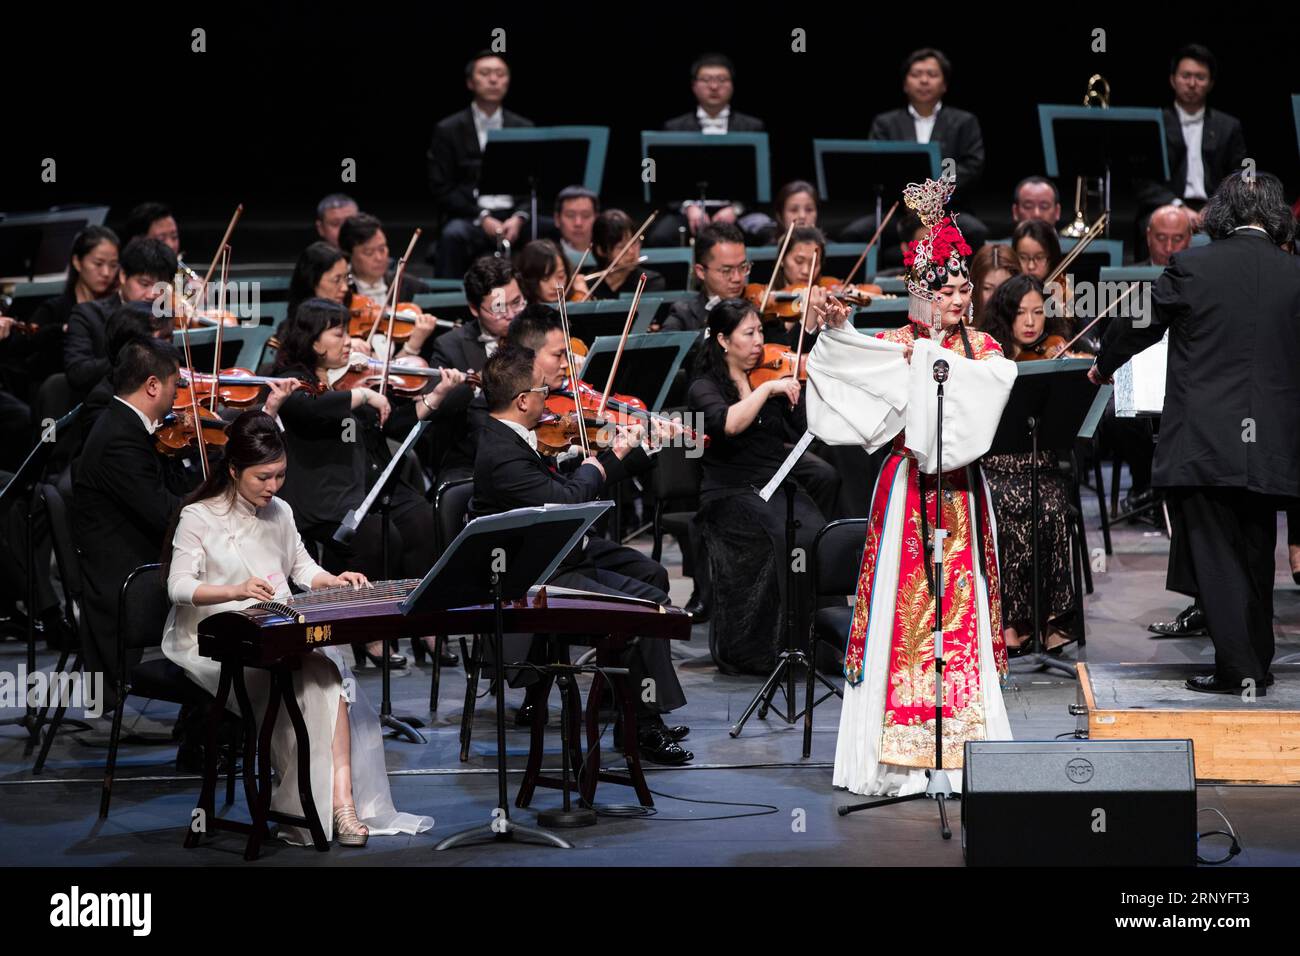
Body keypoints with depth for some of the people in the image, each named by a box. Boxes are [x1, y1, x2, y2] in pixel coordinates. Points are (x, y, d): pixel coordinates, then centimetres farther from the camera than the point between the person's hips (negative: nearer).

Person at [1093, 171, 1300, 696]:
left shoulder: (1190, 266, -7)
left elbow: (1137, 324, 6)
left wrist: (1104, 366, 25)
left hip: (1203, 445, -3)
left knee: (1214, 554, 2)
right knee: (1255, 558, 14)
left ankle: (1238, 668, -4)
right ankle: (1257, 666, 20)